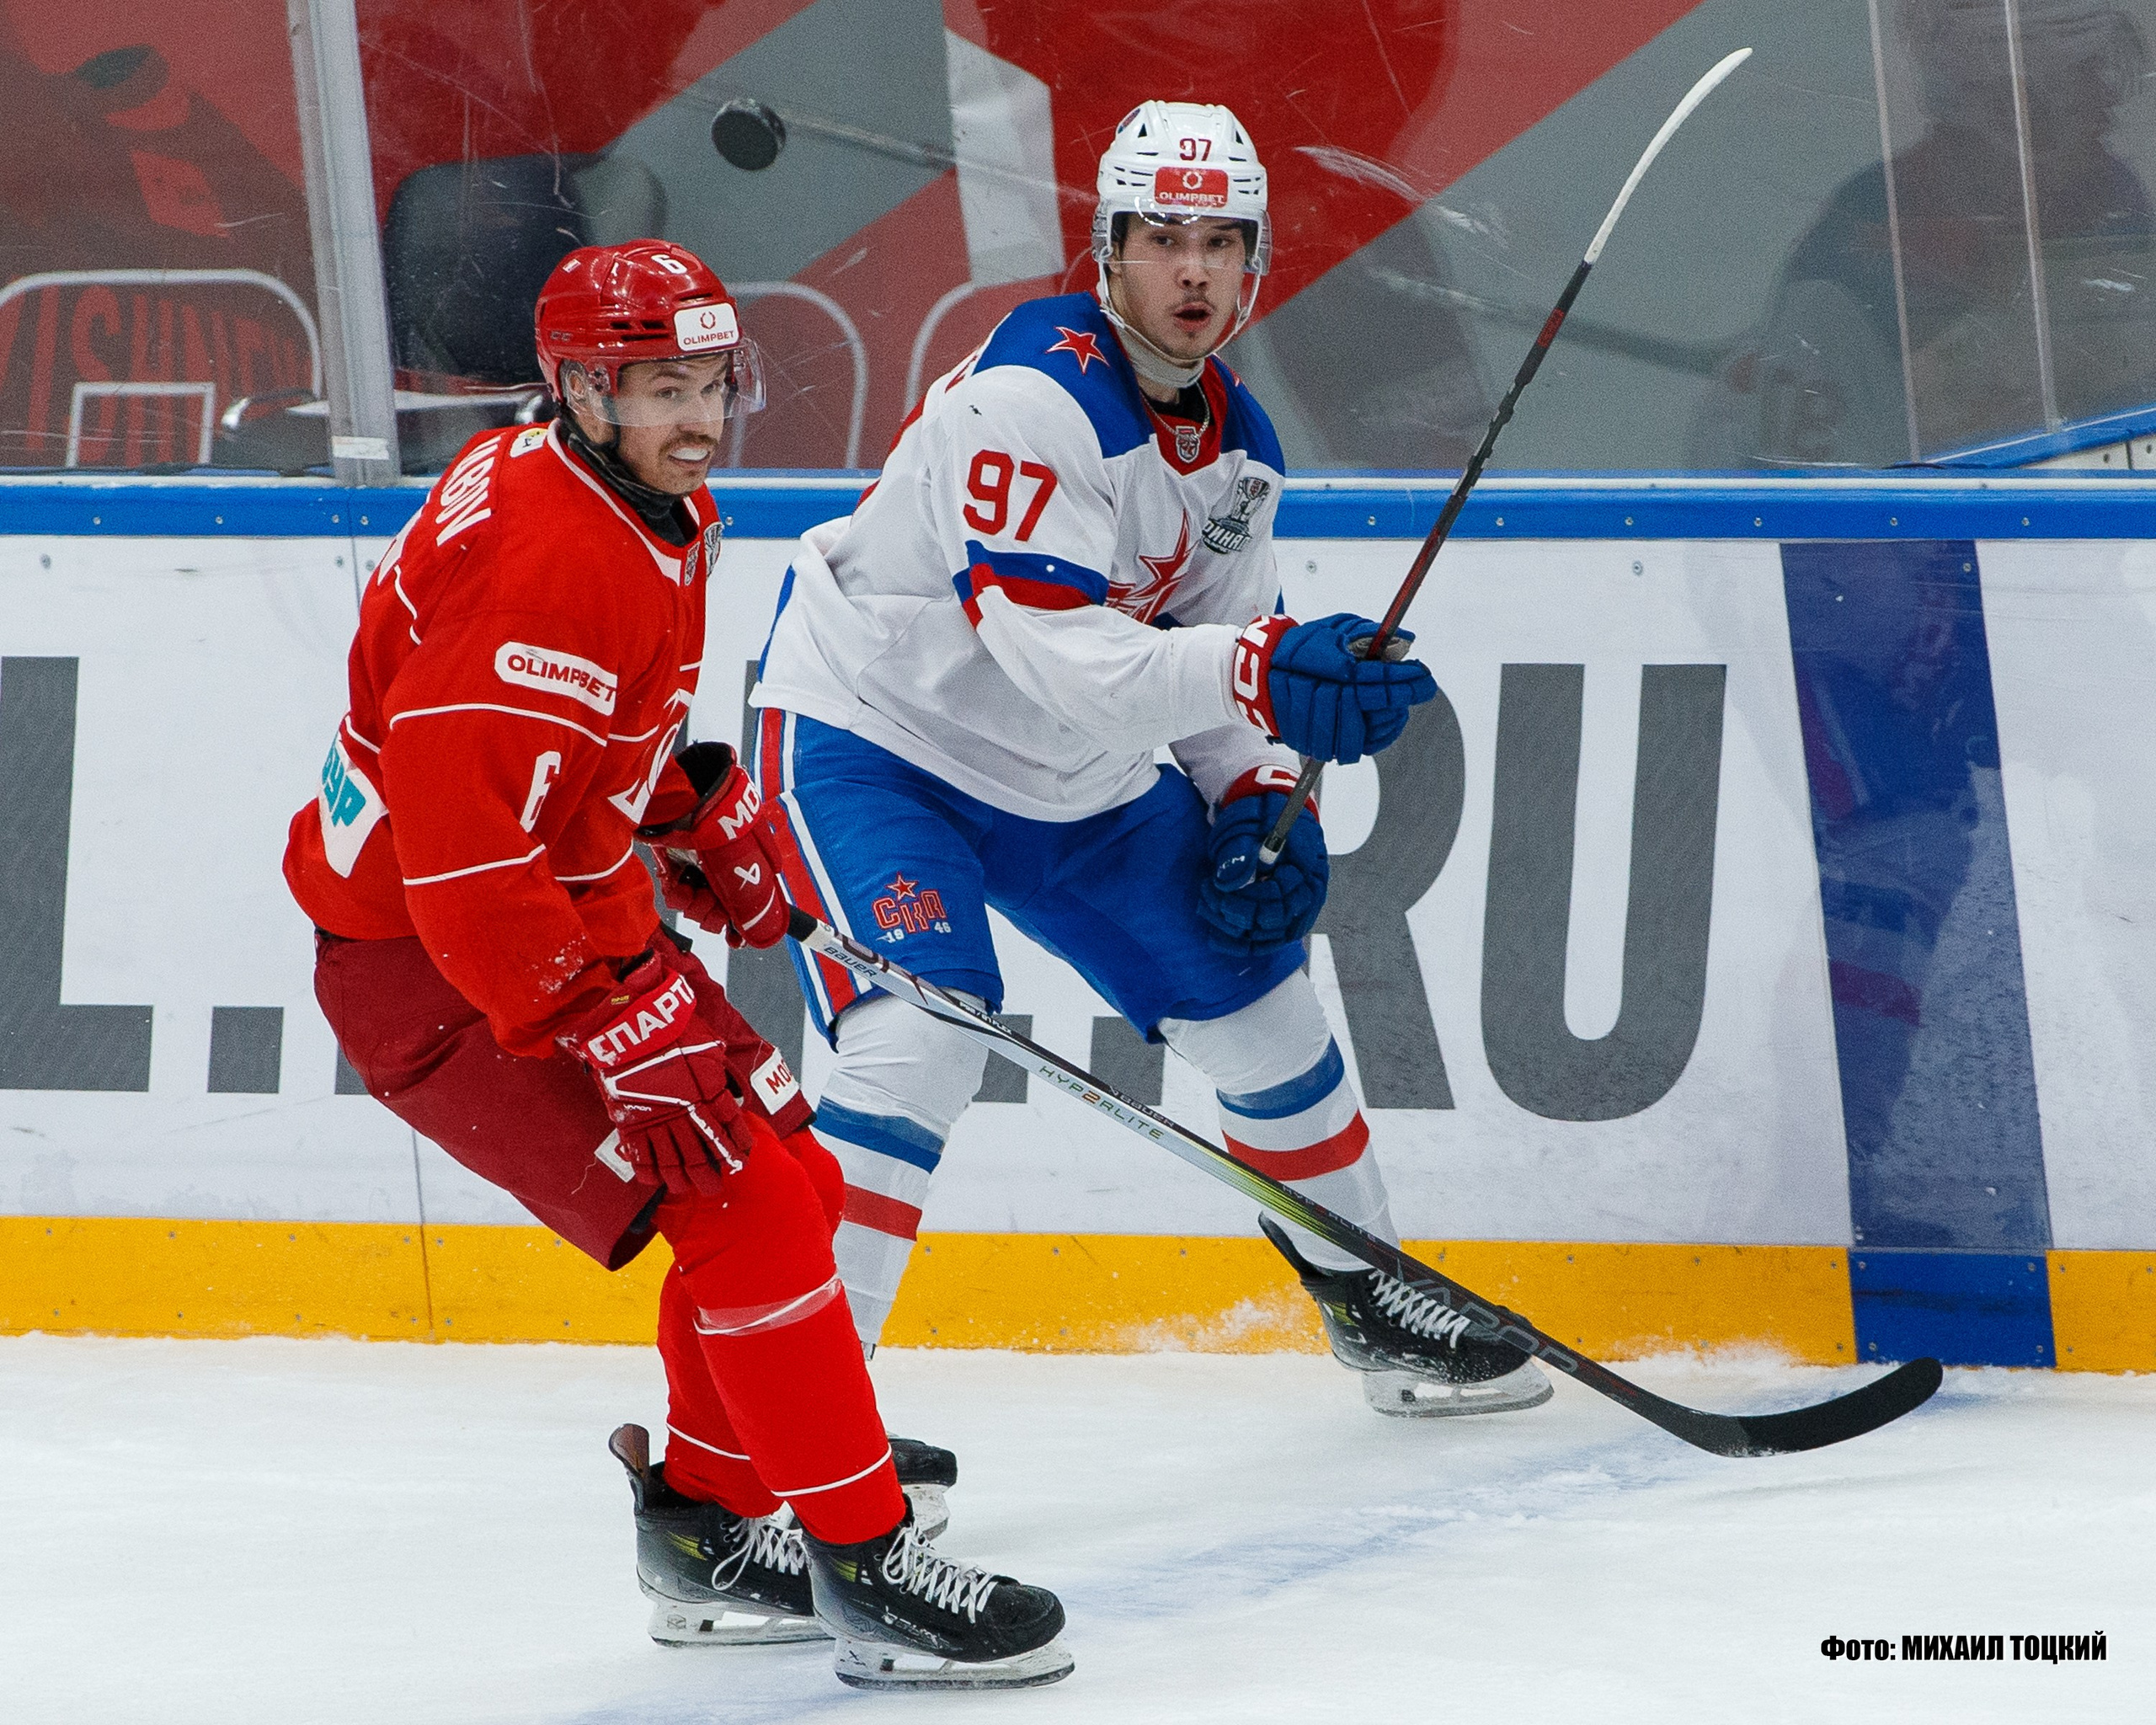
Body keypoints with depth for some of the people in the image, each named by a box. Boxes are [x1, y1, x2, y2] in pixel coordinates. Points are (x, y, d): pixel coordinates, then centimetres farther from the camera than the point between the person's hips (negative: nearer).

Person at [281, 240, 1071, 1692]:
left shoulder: (663, 513, 6)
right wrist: (606, 1021, -31)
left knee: (785, 1172, 14)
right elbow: (460, 837, -34)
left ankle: (711, 1524, 27)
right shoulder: (555, 559, -27)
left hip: (571, 904, 11)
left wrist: (712, 818, 17)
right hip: (427, 963, -11)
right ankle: (865, 1569, -12)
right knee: (739, 1202, -16)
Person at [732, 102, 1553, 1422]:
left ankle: (1377, 1309, 34)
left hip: (1078, 775, 9)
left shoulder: (1238, 444, 2)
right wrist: (1258, 676, -48)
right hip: (873, 732, -8)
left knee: (1259, 1002, 13)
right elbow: (1047, 648, -37)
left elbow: (1220, 642, 14)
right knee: (922, 1041, -27)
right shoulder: (1034, 393, -27)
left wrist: (1262, 800, -4)